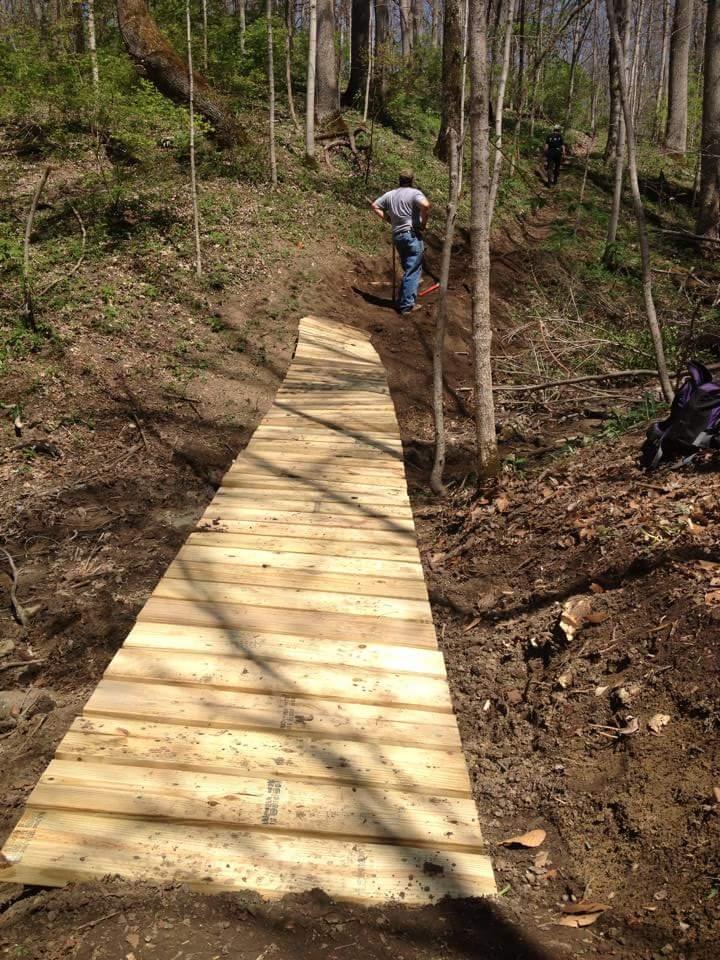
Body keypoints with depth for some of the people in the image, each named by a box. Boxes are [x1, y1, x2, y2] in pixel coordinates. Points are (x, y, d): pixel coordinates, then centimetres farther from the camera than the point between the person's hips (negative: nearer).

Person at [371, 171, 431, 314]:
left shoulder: (390, 194, 12)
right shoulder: (415, 193, -7)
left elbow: (374, 206, 16)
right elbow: (425, 205, -25)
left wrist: (389, 219, 14)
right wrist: (423, 223, -10)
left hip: (397, 235, 7)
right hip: (412, 235, -6)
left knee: (409, 269, 20)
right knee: (413, 271, -2)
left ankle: (404, 301, 26)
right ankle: (407, 305, -4)